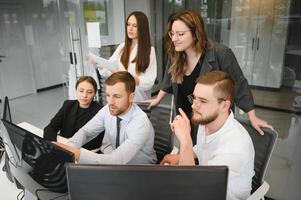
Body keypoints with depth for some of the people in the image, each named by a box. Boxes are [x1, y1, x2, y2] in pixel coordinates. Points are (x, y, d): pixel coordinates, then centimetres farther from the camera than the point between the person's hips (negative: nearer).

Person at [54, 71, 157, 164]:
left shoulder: (141, 123, -31)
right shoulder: (108, 110, -12)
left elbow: (117, 160, -39)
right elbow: (85, 131, -5)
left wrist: (76, 154, -48)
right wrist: (69, 148, -26)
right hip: (118, 163, 5)